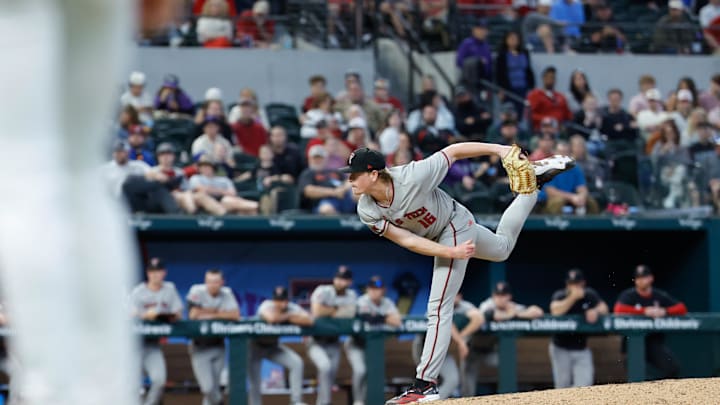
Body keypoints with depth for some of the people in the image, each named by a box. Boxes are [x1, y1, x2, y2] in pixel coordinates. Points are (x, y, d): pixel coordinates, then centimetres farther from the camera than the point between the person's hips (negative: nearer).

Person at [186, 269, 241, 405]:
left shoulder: (226, 293, -1)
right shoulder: (197, 291, -10)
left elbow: (235, 315, -11)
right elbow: (193, 315, -20)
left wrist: (212, 315, -16)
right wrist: (218, 311, -11)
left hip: (218, 346, 3)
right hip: (200, 347, -3)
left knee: (214, 386, 6)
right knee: (207, 386, -11)